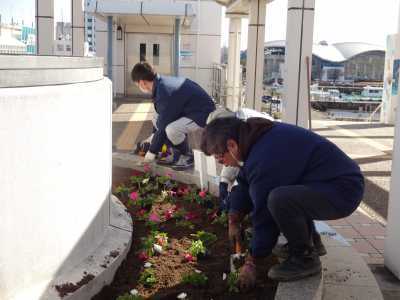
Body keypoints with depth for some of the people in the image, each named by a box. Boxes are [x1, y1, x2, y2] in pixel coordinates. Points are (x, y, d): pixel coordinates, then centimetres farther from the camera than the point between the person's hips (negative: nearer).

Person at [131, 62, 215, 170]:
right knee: (157, 120, 10)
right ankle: (177, 154, 13)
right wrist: (153, 136, 25)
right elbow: (160, 116, 17)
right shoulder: (162, 82, 1)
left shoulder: (165, 93, -29)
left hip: (204, 113, -10)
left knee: (171, 129, -33)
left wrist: (152, 152, -10)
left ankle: (187, 157, -5)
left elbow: (163, 126, -22)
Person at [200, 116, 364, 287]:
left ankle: (305, 258, -8)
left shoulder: (264, 158, -26)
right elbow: (244, 183, 15)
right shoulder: (259, 136, 3)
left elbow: (265, 215, -19)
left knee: (278, 199, -33)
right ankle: (306, 241, 20)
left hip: (344, 190, -10)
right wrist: (234, 221, 11)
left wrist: (251, 263, -7)